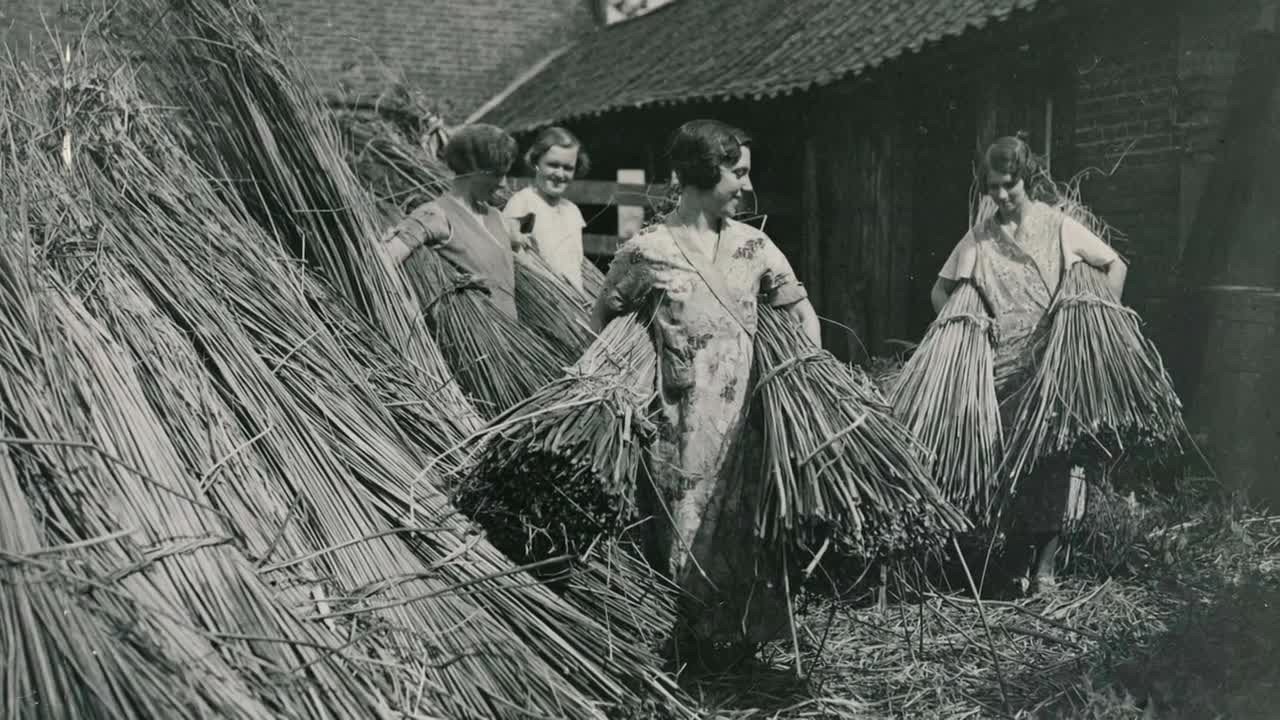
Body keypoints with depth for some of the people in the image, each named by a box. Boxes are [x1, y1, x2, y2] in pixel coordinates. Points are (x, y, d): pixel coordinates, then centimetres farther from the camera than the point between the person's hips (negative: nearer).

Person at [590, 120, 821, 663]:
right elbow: (602, 322, 5)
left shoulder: (752, 245, 7)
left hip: (746, 423, 4)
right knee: (685, 539, 3)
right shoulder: (647, 251, -5)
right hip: (681, 430, -4)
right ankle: (677, 653, 19)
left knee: (747, 533, 9)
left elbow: (801, 311, 15)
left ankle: (744, 638, 26)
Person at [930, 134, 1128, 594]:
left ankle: (1046, 565, 2)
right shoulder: (979, 239, 7)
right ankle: (1019, 559, 14)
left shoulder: (1057, 227, 1)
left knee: (1056, 457, -6)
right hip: (1004, 369, 2)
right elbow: (941, 290, 16)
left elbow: (1115, 265, 7)